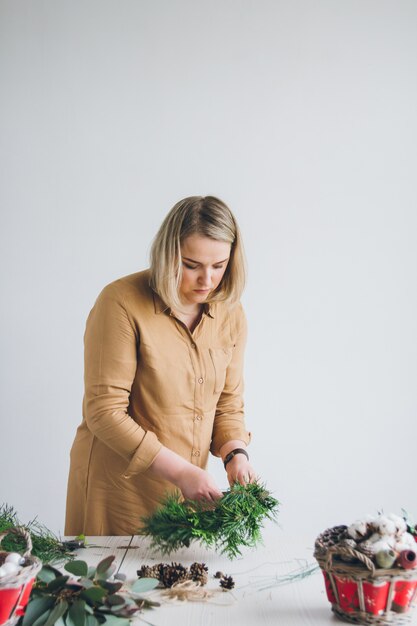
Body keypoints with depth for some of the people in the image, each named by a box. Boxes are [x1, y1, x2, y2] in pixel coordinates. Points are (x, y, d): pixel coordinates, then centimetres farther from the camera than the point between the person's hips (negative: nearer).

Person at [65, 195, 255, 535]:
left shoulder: (231, 314, -1)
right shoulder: (121, 303, -18)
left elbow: (228, 404, 7)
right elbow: (105, 412, -19)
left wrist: (235, 452, -12)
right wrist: (180, 471, -21)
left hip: (185, 486, 5)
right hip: (117, 486, -4)